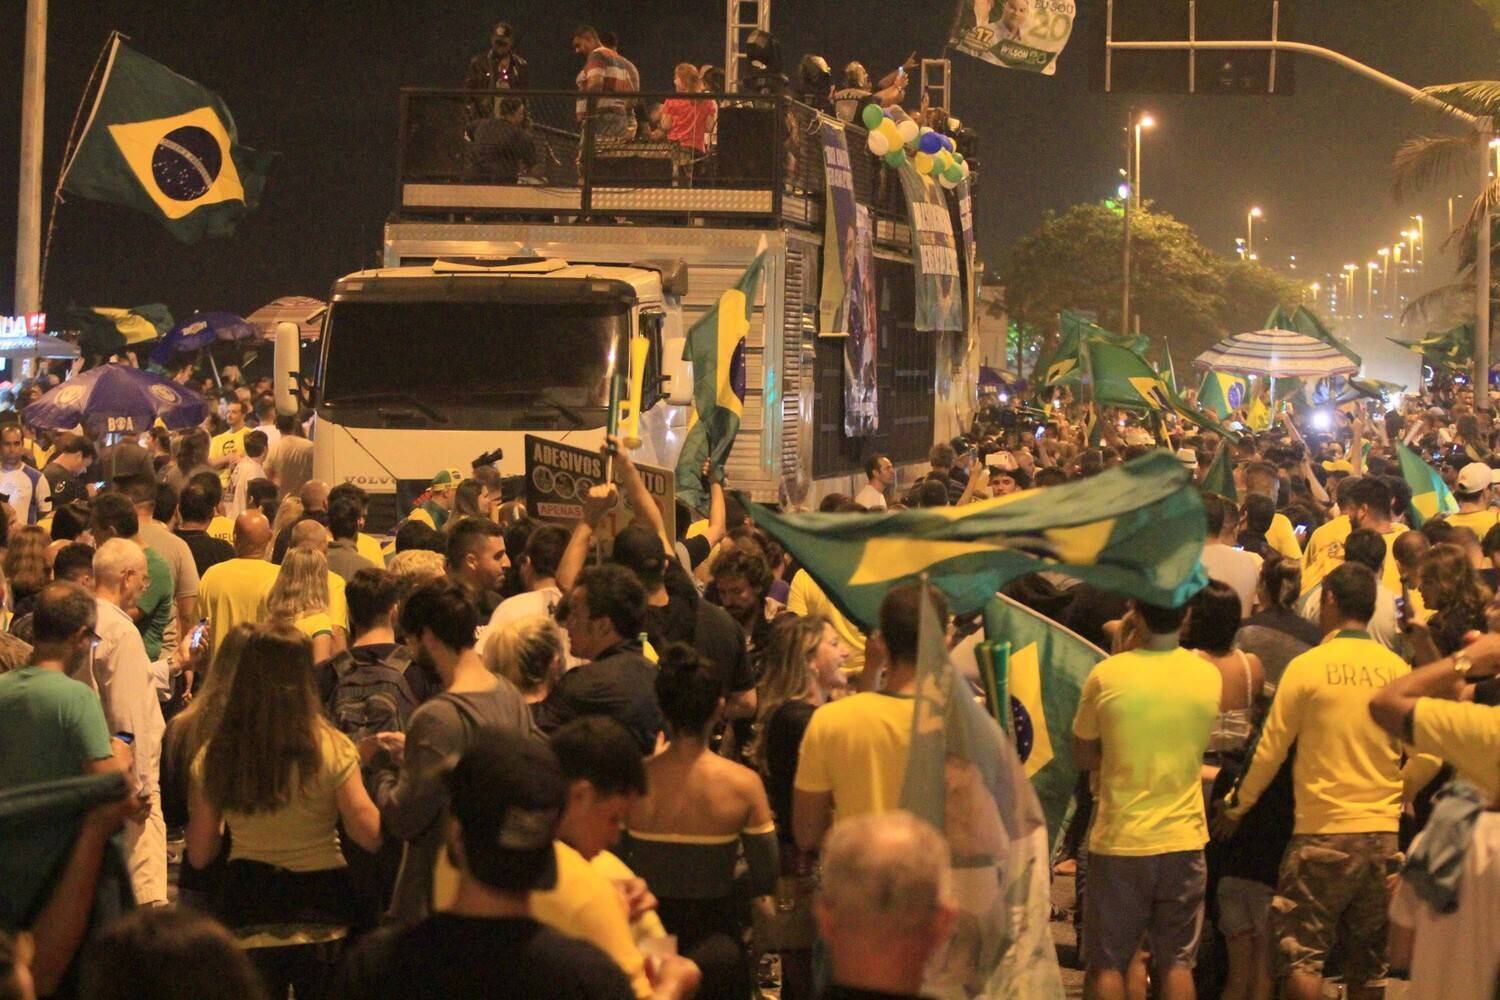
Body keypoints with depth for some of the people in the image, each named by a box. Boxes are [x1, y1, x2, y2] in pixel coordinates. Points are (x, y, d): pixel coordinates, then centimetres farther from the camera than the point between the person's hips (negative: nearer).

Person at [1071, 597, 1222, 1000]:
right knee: (1177, 963, 9)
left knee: (1107, 964, 7)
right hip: (1184, 839, 2)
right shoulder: (1209, 677, -1)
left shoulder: (1106, 675, -11)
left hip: (1118, 841, -2)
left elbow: (1082, 756, 0)